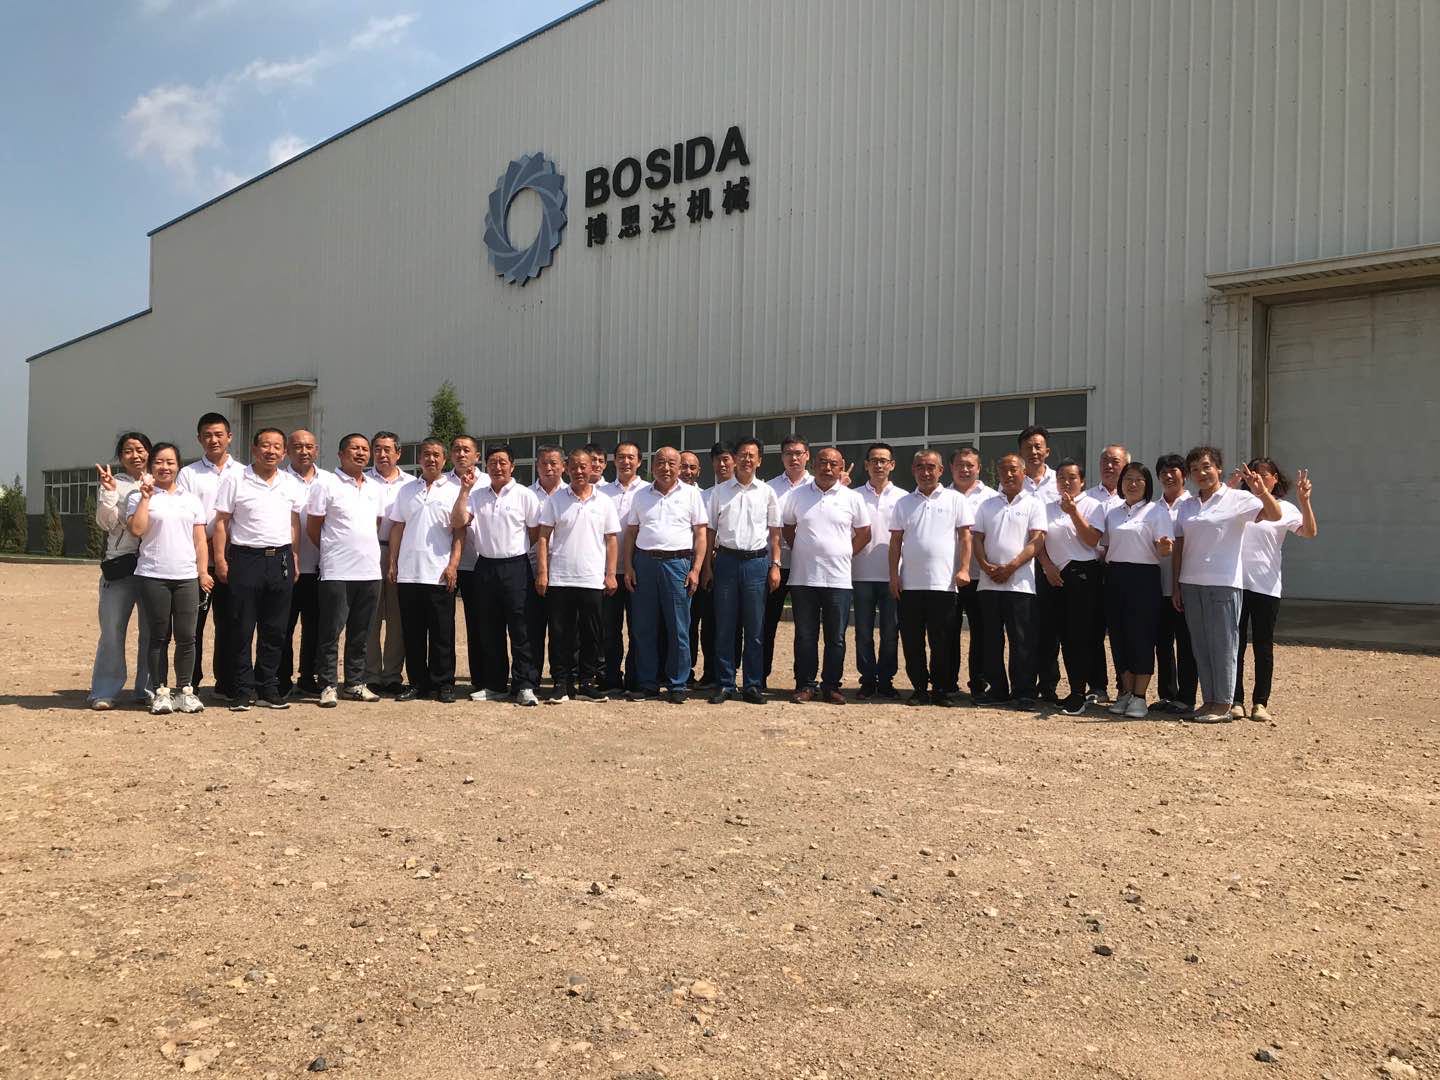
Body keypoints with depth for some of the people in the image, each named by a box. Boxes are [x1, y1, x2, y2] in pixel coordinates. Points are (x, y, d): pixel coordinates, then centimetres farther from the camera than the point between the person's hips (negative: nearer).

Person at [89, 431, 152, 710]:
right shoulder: (113, 483, 7)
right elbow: (107, 523, -2)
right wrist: (108, 492, -12)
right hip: (120, 564, -1)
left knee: (152, 630, 6)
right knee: (112, 629, -2)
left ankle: (148, 688, 16)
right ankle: (104, 691, 5)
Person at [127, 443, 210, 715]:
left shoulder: (191, 500, 16)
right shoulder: (139, 497, 6)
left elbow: (200, 540, 14)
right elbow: (136, 529, -11)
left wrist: (203, 571, 5)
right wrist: (145, 497, -9)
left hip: (187, 576, 2)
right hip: (153, 576, -2)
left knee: (186, 636, 0)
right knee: (158, 636, 2)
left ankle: (185, 690, 10)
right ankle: (161, 692, 9)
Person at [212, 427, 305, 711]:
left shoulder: (291, 484, 11)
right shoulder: (235, 481, 1)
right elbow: (221, 522, 0)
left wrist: (295, 560, 10)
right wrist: (220, 559, -7)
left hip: (281, 559, 3)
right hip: (246, 558, -3)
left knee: (275, 629, 6)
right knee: (243, 629, 0)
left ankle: (268, 688, 15)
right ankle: (244, 690, 8)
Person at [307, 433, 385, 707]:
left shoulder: (376, 489, 14)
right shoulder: (326, 485, -3)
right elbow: (312, 527, 0)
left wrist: (361, 550, 14)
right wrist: (333, 550, 7)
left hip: (370, 570, 5)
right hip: (337, 572, -5)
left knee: (361, 633, 11)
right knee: (331, 631, -1)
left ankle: (355, 684, 19)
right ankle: (327, 686, 5)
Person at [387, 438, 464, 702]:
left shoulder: (454, 490, 4)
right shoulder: (407, 490, 14)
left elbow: (459, 531, -1)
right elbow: (397, 528, 14)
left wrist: (453, 564, -10)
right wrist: (392, 563, 7)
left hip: (440, 574, -3)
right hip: (408, 572, 3)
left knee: (442, 633, 0)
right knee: (412, 632, 7)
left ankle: (443, 683, 7)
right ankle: (417, 683, 15)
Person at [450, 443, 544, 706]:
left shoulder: (525, 495, 0)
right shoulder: (476, 495, 10)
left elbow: (535, 533, 2)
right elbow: (457, 522, -3)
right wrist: (464, 490, -8)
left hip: (516, 567, -4)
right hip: (485, 567, 4)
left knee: (520, 629, -4)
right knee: (489, 630, 9)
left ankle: (525, 686, 0)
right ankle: (495, 685, 18)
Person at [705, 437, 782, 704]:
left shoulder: (767, 492, 6)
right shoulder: (719, 491, 6)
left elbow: (775, 532, 8)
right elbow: (710, 530, 8)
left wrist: (775, 566, 0)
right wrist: (707, 566, 2)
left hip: (757, 562, 0)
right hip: (726, 560, 0)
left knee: (755, 629, 3)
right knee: (724, 627, 3)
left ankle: (753, 685, 11)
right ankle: (724, 684, 10)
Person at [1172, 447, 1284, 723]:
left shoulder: (1236, 499, -2)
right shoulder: (1186, 506, 13)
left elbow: (1275, 515, -14)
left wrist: (1262, 491, -32)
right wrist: (1177, 586, 10)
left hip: (1224, 583, -5)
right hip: (1191, 583, 6)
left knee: (1223, 644, -1)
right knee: (1200, 645, 10)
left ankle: (1223, 704, 5)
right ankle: (1209, 700, 19)